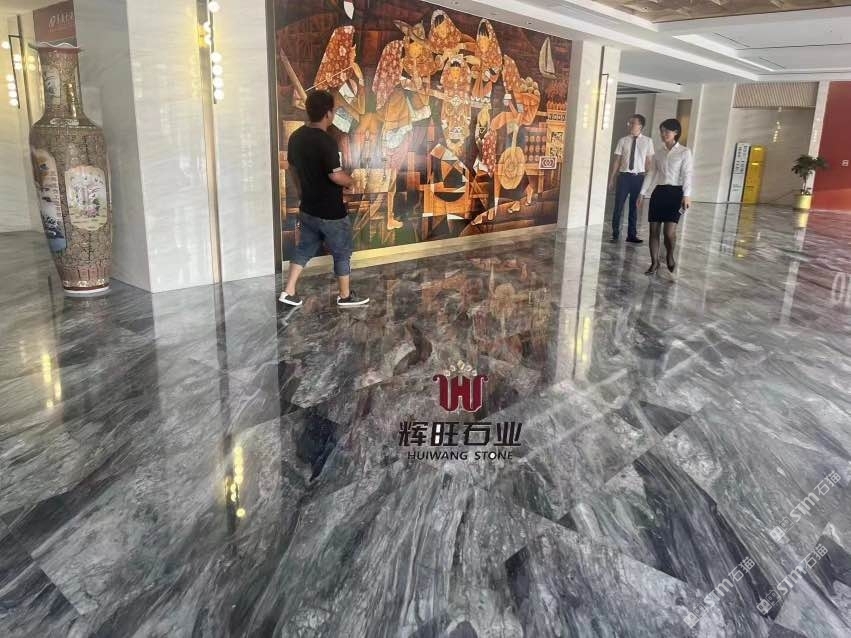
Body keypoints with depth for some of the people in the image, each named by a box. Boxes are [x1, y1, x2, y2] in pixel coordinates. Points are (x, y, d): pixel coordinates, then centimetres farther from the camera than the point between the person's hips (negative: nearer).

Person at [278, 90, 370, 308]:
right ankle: (345, 296, 20)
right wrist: (351, 181, -5)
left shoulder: (296, 137, 3)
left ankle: (289, 292, 20)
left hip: (307, 208, 8)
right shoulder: (326, 141, -23)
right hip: (330, 212, -8)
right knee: (342, 253, 8)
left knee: (305, 248, 19)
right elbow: (336, 175, -26)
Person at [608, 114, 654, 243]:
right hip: (624, 176, 0)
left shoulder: (648, 141, 2)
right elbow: (617, 160, 2)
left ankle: (632, 235, 19)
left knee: (634, 206, 9)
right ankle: (615, 234, 14)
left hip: (639, 177, 0)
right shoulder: (623, 140, 1)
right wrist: (612, 178, 1)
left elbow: (649, 161, 4)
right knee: (618, 205, 2)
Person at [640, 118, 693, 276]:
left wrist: (687, 195, -18)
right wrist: (643, 193, 8)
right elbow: (651, 173, 14)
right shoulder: (659, 153, 13)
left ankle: (669, 256, 14)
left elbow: (687, 175, -7)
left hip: (675, 193, -4)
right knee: (654, 230, 1)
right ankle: (654, 263, 13)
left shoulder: (685, 152, 0)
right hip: (658, 192, 4)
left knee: (669, 231, -15)